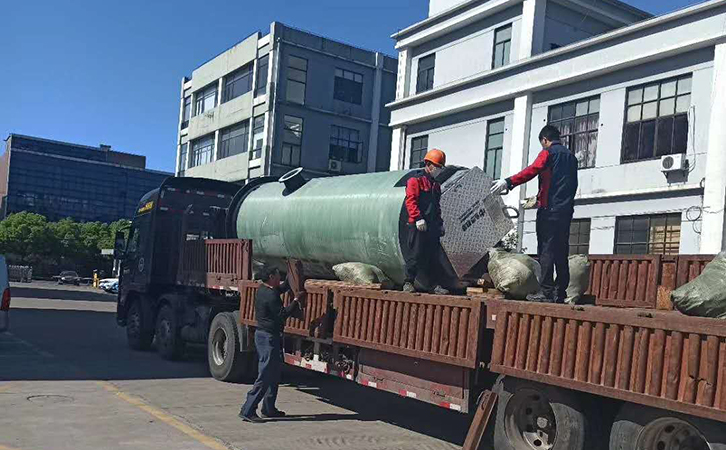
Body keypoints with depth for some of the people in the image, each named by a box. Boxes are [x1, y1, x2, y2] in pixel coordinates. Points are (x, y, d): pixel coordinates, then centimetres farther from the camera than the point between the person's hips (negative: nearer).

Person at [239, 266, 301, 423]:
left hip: (264, 335, 11)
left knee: (275, 373, 18)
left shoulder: (264, 290, 11)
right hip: (268, 337, -11)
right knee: (265, 376, -8)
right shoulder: (270, 295, -20)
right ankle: (247, 411, -7)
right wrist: (295, 302, -9)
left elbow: (283, 288, 28)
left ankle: (269, 409, 25)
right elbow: (282, 314, -18)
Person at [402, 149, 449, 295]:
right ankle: (408, 282, 2)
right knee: (415, 255, -6)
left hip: (433, 226, 8)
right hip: (418, 226, -7)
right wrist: (418, 218, -21)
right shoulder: (415, 180, -2)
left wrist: (440, 223, 21)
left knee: (433, 256, 8)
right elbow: (410, 200, -13)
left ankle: (435, 285, 12)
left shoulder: (436, 185, 23)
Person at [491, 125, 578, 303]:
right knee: (561, 252, 7)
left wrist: (508, 182, -27)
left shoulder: (548, 152, -1)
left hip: (549, 209, -7)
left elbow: (532, 170, -19)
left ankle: (546, 291, -12)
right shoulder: (571, 156, 21)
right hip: (566, 210, 7)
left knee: (546, 250, -8)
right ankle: (560, 293, 7)